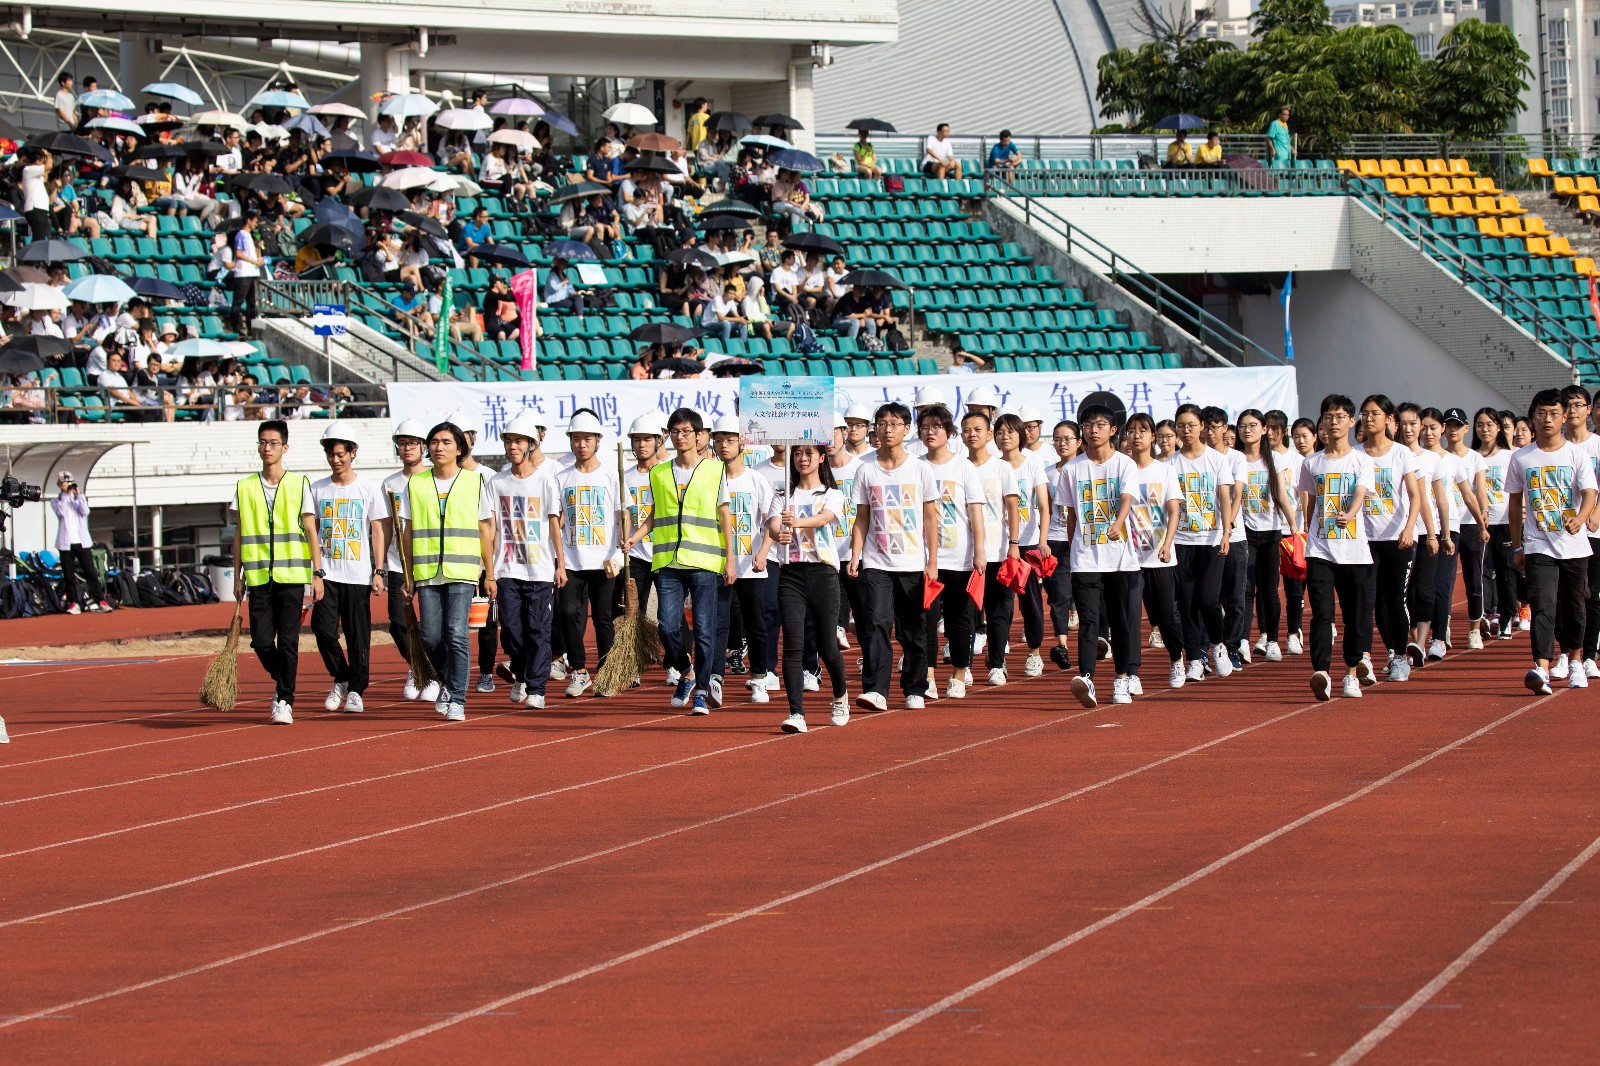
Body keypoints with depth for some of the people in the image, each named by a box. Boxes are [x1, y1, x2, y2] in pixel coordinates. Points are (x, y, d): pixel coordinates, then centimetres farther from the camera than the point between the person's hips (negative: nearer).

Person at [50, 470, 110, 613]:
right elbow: (61, 512, -11)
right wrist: (64, 494, -10)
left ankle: (101, 601, 0)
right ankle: (73, 603, 3)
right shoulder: (56, 501, 8)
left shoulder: (80, 498, 14)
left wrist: (78, 494, -7)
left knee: (91, 572, -1)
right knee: (69, 575, -2)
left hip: (82, 541, 1)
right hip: (65, 543, -1)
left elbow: (85, 512, -4)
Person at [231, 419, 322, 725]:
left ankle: (285, 701, 2)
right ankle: (281, 681, 26)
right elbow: (239, 536, 12)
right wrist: (238, 577, 8)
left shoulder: (299, 484, 3)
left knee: (288, 641, -5)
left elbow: (311, 533, 3)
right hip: (258, 576, 2)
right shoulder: (244, 488, 9)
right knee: (261, 641, -1)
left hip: (292, 575, -2)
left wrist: (318, 574, -3)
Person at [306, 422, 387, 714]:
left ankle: (356, 691, 10)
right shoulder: (316, 490, 9)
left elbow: (379, 532, 2)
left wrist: (378, 572, -5)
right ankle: (340, 680, 11)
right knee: (323, 628, -10)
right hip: (326, 572, 2)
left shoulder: (369, 489, 3)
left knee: (358, 635, 0)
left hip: (358, 573, -2)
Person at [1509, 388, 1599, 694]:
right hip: (1538, 547, -1)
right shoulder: (1521, 459, 4)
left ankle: (1575, 659, 35)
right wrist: (1517, 545, 11)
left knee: (1574, 607, 12)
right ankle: (1541, 669, -27)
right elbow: (1515, 502, 12)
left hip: (1575, 545, 1)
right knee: (1543, 605, -16)